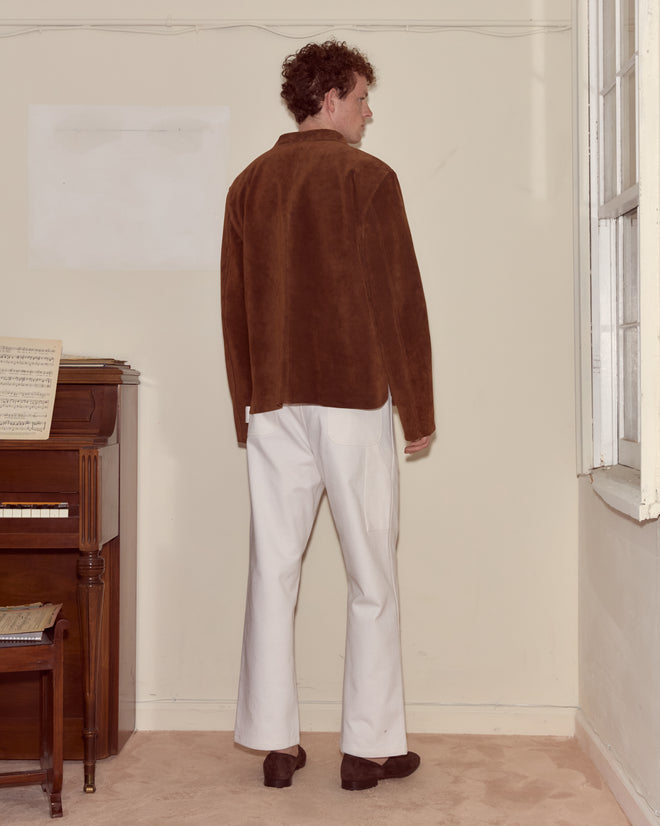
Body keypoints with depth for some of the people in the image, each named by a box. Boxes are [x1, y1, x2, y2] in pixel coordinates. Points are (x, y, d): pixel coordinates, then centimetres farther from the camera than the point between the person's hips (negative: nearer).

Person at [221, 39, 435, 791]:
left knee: (273, 570, 8)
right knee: (372, 576, 5)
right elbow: (401, 299, -7)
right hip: (353, 398, -5)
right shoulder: (367, 177, -5)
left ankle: (275, 743, 15)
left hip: (274, 404, 5)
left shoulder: (249, 184, 10)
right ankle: (369, 745, 11)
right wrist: (417, 409, 0)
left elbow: (234, 306, 11)